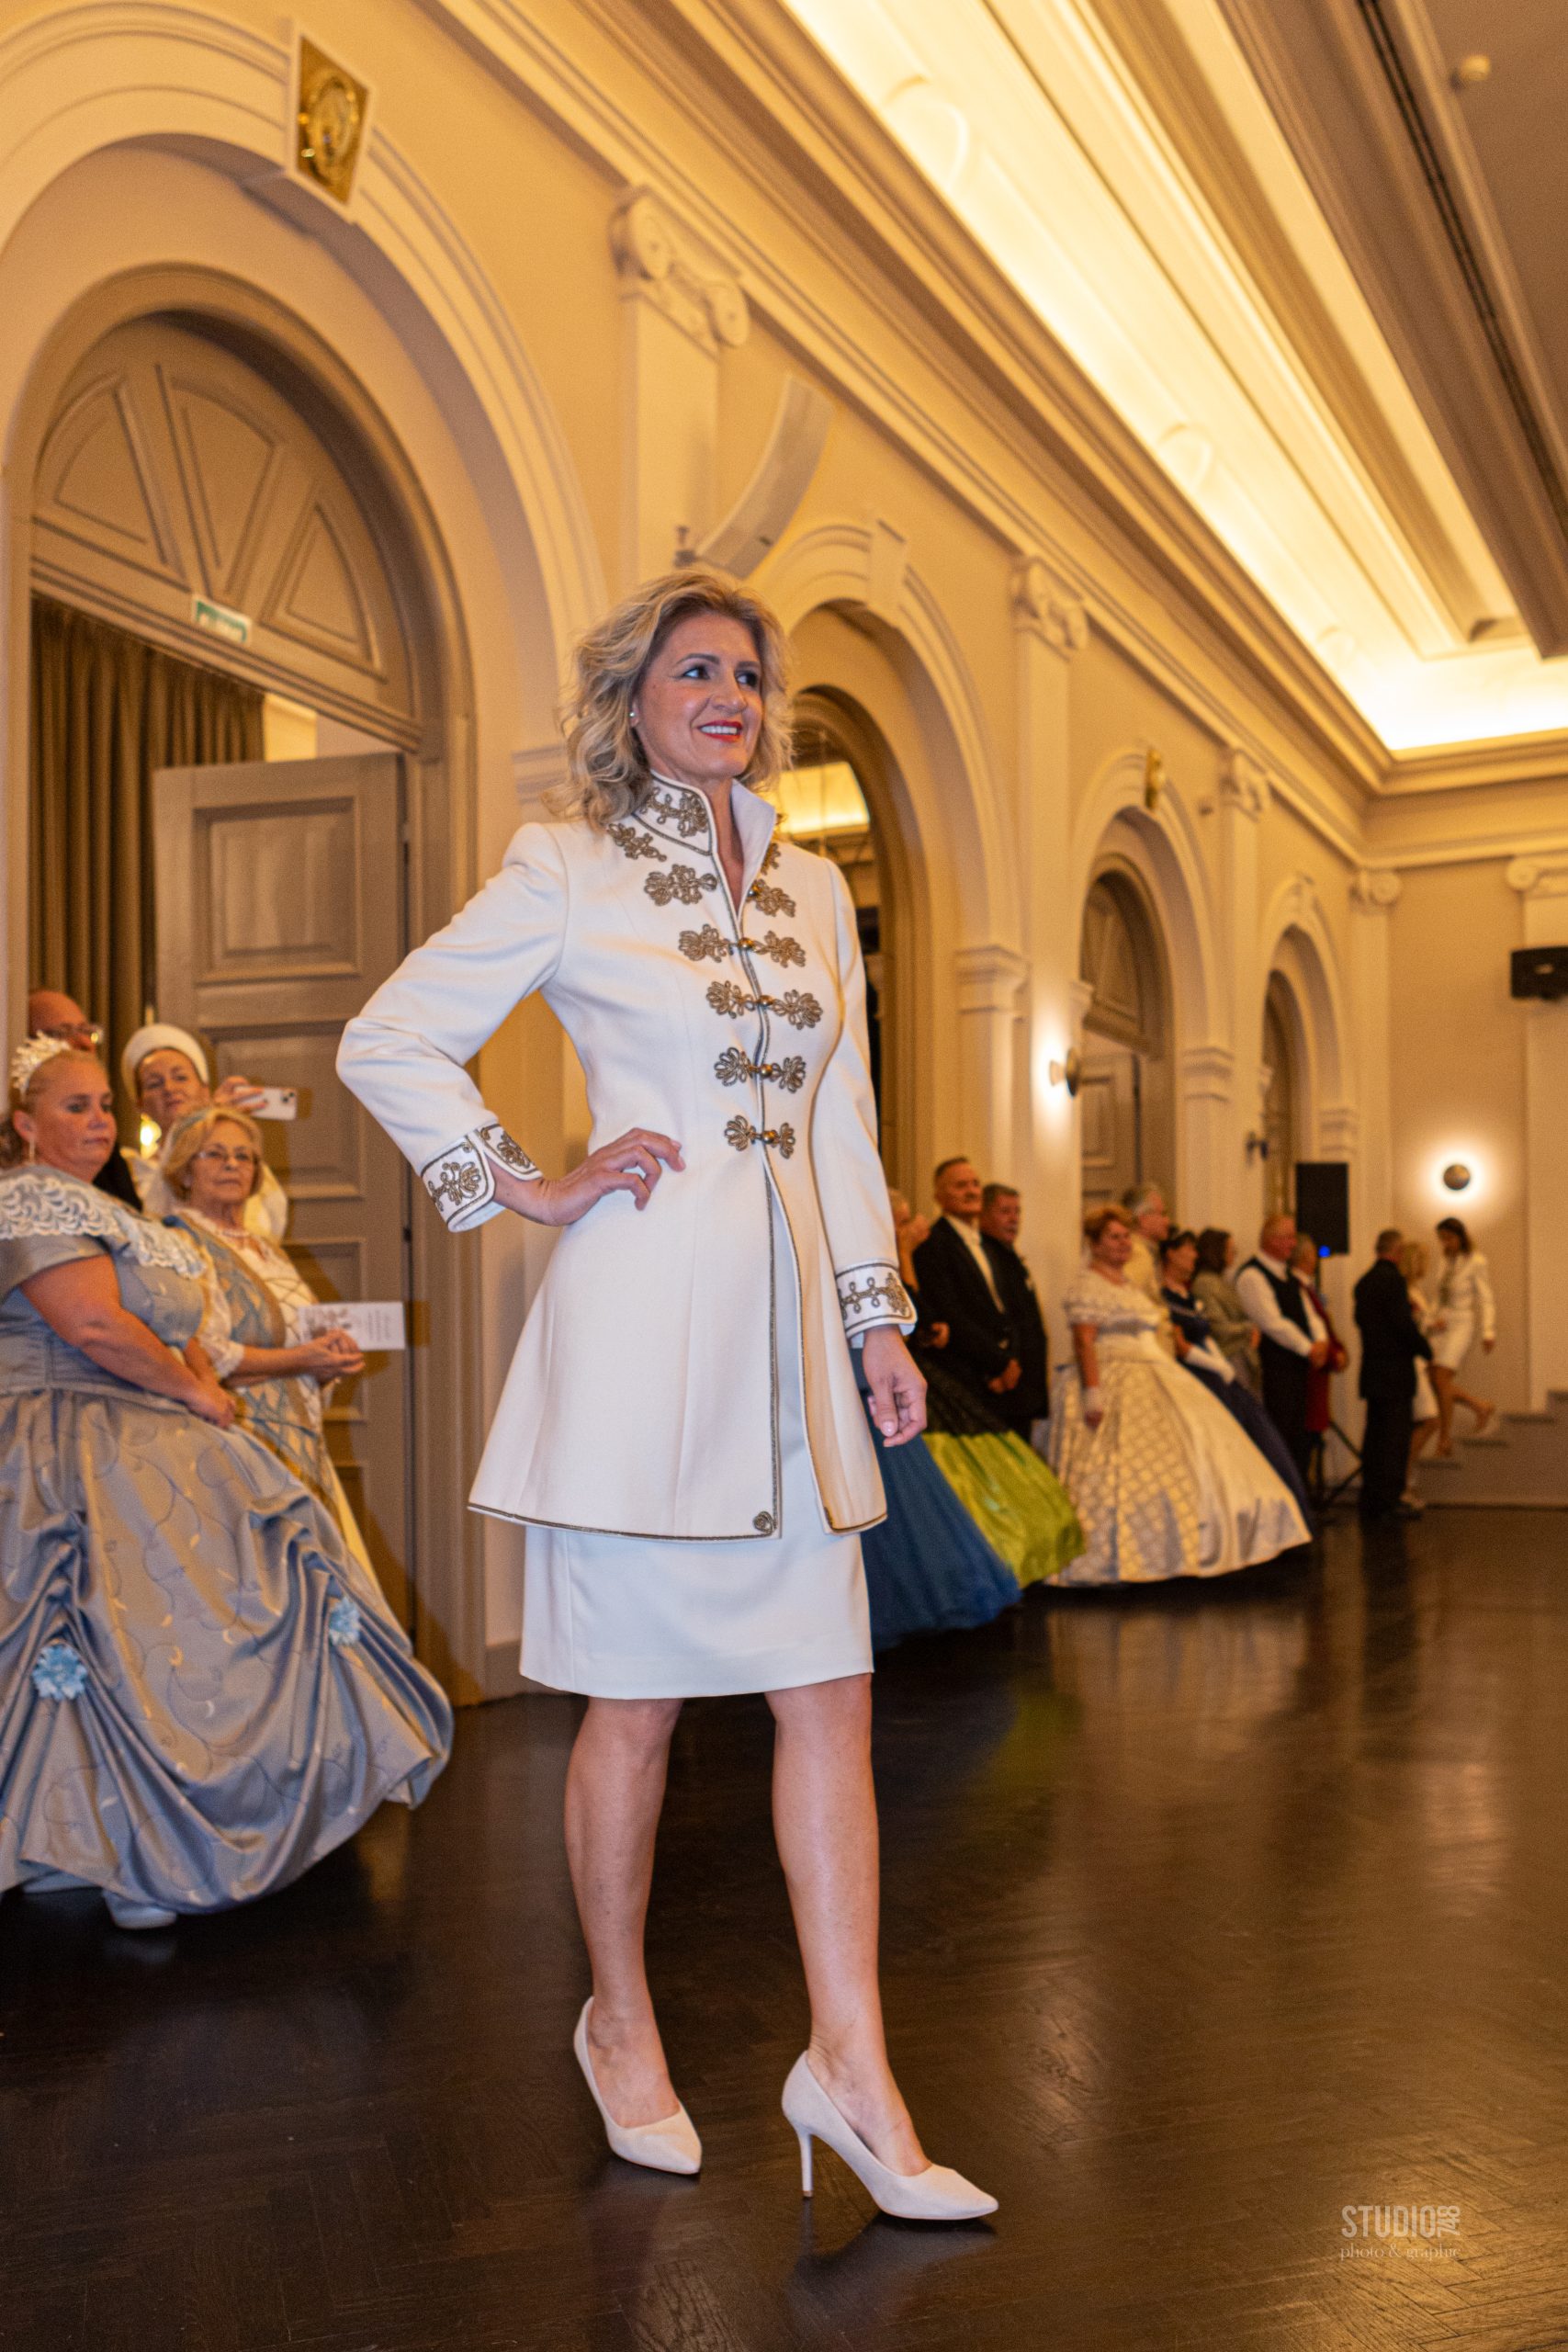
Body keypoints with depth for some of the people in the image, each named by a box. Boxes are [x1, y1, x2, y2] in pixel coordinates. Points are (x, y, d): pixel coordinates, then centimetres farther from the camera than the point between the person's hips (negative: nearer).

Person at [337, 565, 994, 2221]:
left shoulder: (813, 890, 15)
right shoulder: (567, 871, -1)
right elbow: (385, 1043, 0)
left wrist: (880, 1321, 12)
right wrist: (526, 1188, -4)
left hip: (791, 1318, 5)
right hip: (644, 1309, -5)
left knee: (830, 1694, 2)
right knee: (636, 1701, 5)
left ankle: (851, 2067, 11)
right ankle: (622, 2028, 27)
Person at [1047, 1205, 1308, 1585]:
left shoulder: (1128, 1285, 20)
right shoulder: (1087, 1286, -8)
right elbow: (1083, 1343, -17)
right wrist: (1093, 1394, -25)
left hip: (1150, 1383, 10)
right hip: (1114, 1383, -10)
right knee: (1119, 1471, -11)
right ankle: (1112, 1561, -6)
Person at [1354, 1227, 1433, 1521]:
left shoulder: (1364, 1281, 11)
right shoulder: (1393, 1279, -16)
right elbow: (1403, 1322, -20)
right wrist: (1425, 1347, -4)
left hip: (1372, 1369, 8)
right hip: (1395, 1369, -8)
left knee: (1375, 1434, 13)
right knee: (1395, 1436, -4)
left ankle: (1370, 1500, 17)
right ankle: (1388, 1501, -3)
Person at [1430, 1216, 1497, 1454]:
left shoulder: (1476, 1263, -7)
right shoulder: (1447, 1263, 14)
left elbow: (1486, 1300, -9)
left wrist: (1488, 1332, -18)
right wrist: (1435, 1318, 2)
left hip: (1463, 1326, -7)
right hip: (1444, 1327, 7)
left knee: (1441, 1380, -17)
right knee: (1438, 1383, 2)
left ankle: (1444, 1442, -11)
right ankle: (1482, 1408, 24)